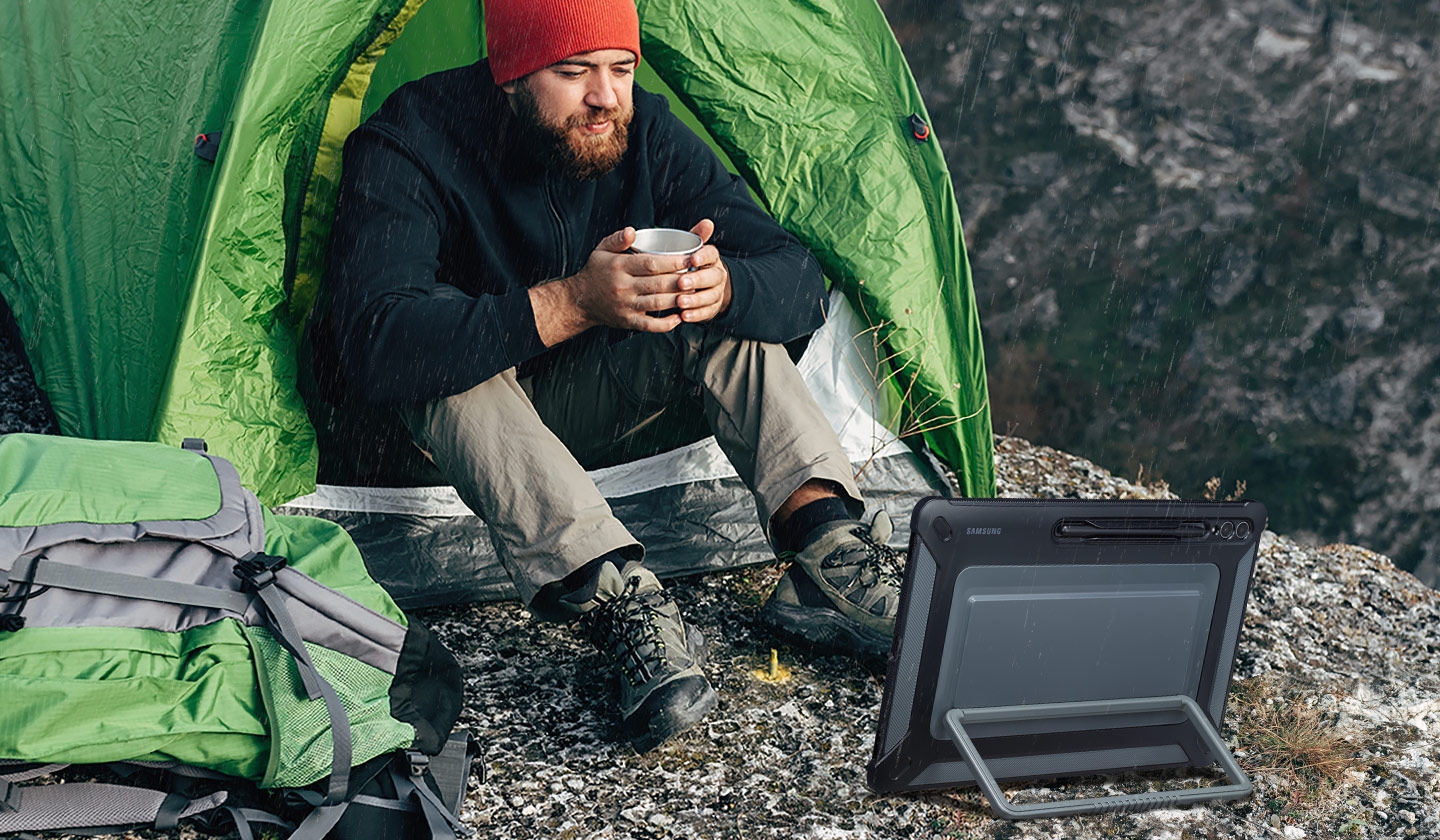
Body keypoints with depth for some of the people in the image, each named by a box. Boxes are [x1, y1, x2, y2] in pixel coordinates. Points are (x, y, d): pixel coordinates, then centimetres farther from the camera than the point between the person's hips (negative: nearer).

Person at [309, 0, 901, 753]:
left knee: (735, 314, -18)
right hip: (433, 428, -4)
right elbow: (375, 345, -41)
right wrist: (569, 304, -49)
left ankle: (827, 555, -28)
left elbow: (799, 281, -17)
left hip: (574, 406, 4)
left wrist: (722, 284, -41)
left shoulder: (644, 130, -13)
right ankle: (623, 604, -47)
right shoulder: (408, 147, -26)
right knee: (458, 378, -38)